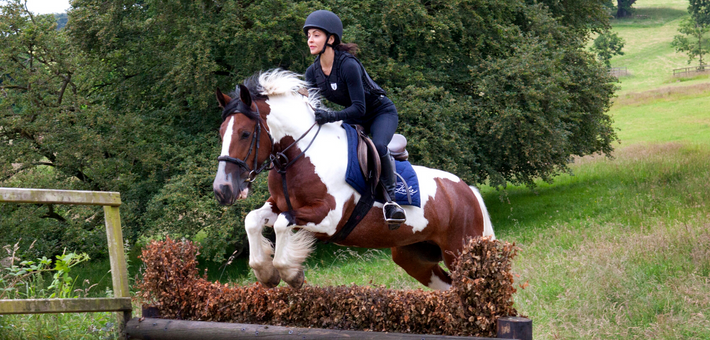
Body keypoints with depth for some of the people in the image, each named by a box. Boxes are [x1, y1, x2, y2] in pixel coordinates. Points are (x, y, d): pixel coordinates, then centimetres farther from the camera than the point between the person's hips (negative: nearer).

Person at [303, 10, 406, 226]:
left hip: (382, 113, -7)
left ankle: (390, 198, -21)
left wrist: (331, 117, -50)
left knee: (378, 146, -35)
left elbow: (359, 108, -36)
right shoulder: (312, 72, -10)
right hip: (355, 119, 7)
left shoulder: (348, 66, -32)